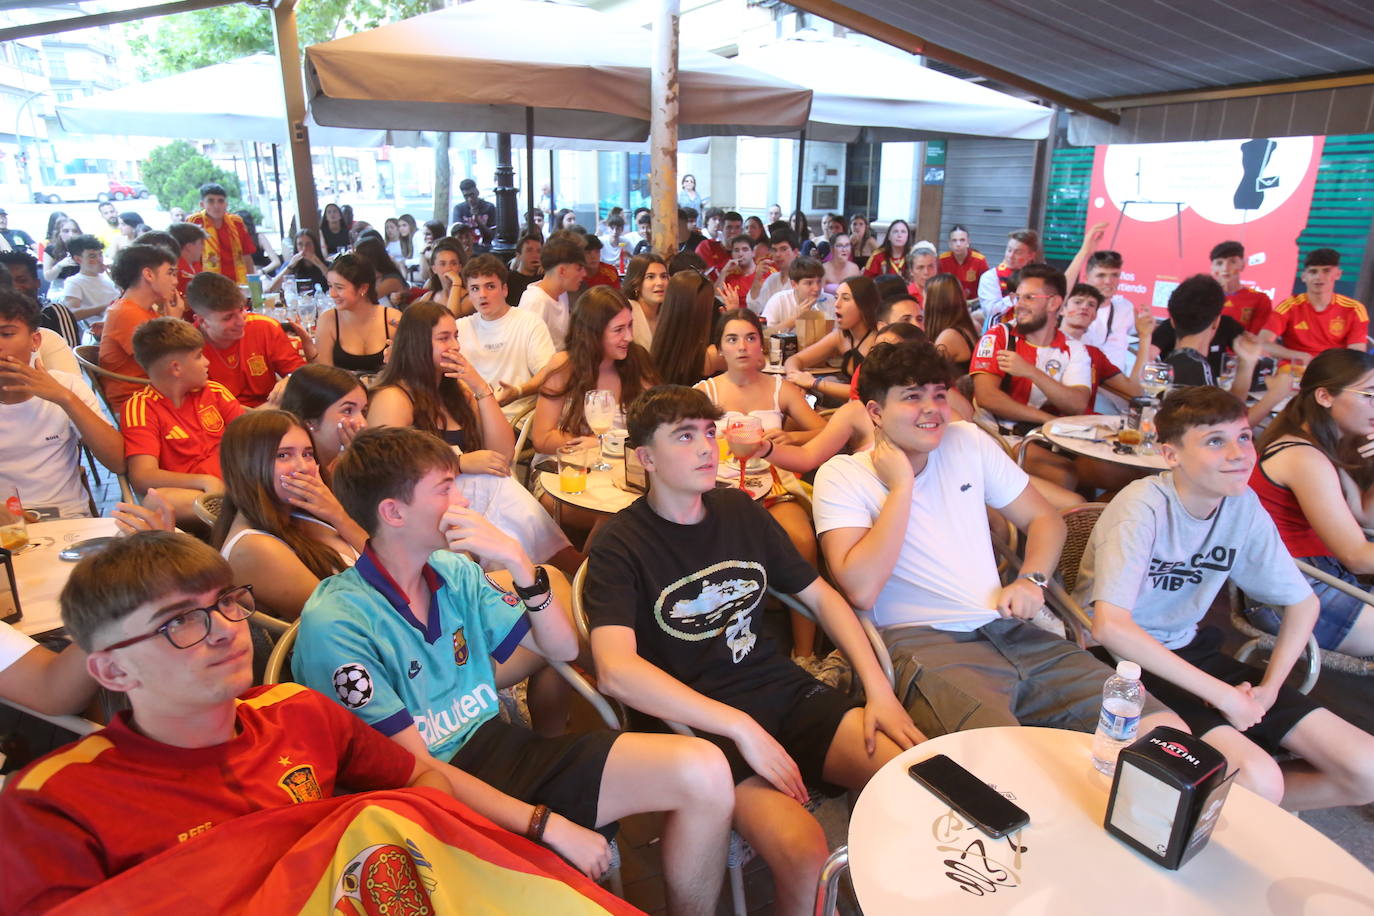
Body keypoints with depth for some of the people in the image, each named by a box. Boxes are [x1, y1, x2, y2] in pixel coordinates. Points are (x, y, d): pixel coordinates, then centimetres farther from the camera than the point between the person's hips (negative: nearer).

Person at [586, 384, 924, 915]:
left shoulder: (740, 511, 11)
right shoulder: (619, 545, -7)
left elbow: (820, 595, 16)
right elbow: (615, 672, -20)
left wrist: (878, 687, 2)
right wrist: (740, 728, -24)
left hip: (786, 693, 5)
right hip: (698, 723, -5)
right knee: (805, 855, -29)